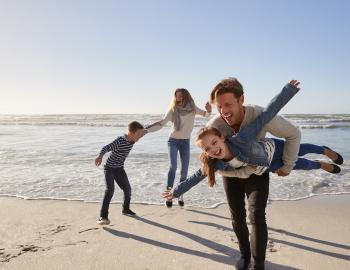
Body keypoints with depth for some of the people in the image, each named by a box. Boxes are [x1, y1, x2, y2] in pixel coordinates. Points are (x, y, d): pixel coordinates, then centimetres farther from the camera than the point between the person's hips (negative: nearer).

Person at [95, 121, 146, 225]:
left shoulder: (132, 140, -5)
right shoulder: (120, 141, -28)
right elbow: (106, 148, -42)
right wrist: (100, 156, -56)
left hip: (120, 169, 7)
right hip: (110, 168, -7)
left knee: (127, 189, 12)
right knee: (110, 190, -20)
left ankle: (126, 209, 36)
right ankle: (103, 216, -14)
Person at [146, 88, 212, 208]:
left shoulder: (192, 108, -8)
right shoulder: (173, 110, -14)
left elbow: (206, 114, 2)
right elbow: (161, 123, -13)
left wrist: (209, 110, -22)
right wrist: (146, 129, -21)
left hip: (186, 141, 3)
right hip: (173, 140, -2)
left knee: (184, 169, 2)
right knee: (173, 166, -19)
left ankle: (180, 195, 16)